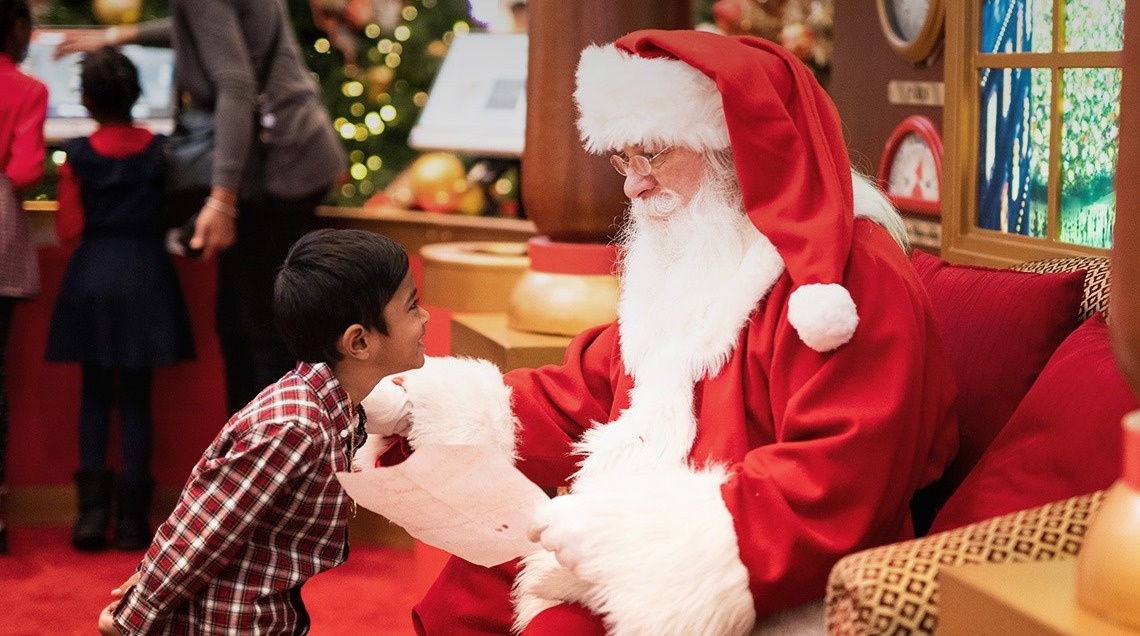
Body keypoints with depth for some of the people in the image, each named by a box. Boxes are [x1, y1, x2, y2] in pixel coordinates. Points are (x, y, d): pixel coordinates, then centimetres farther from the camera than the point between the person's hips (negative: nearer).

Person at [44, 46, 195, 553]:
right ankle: (132, 518, 5)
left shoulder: (77, 156, -6)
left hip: (92, 276, 0)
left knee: (94, 393, 11)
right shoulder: (161, 150, -4)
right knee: (136, 396, 6)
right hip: (145, 274, 0)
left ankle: (92, 511, 5)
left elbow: (69, 231, -5)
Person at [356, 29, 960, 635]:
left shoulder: (852, 277, -16)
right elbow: (589, 394, 16)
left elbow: (835, 488, -24)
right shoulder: (685, 267, 16)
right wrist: (434, 404, 2)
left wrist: (630, 526, -27)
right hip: (644, 564, 9)